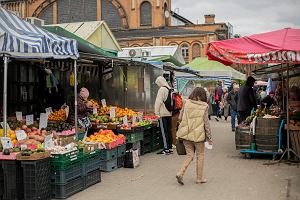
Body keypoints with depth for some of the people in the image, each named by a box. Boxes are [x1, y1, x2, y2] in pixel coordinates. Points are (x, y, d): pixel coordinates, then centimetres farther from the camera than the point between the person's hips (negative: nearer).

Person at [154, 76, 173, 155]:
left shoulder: (162, 89, -13)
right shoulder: (170, 89, 10)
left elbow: (159, 102, -16)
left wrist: (157, 112, -10)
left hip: (163, 114, -8)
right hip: (169, 113, 8)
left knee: (164, 132, -3)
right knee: (169, 131, 12)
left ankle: (166, 149, -2)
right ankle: (170, 148, 17)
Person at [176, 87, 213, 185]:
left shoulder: (186, 103, 0)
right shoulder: (204, 106, -6)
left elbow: (180, 118, 4)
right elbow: (206, 123, -5)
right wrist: (209, 137, 2)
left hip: (186, 134, 3)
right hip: (198, 135, -3)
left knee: (190, 155, 14)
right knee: (200, 156, 14)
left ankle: (180, 173, -2)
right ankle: (199, 178, 20)